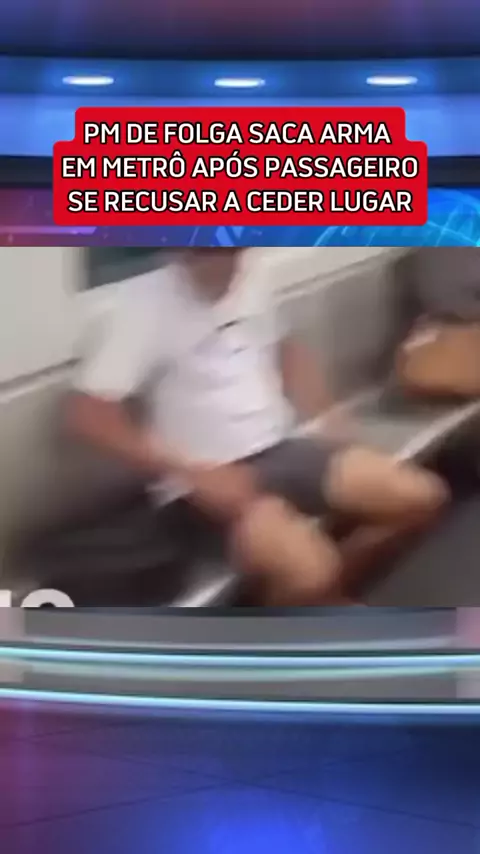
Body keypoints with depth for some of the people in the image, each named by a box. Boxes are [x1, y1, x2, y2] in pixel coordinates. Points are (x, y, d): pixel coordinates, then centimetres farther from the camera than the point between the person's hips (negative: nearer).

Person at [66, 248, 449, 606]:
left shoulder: (250, 278, 3)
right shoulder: (148, 302, -16)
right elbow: (87, 412, -22)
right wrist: (193, 472, -24)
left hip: (280, 448, 7)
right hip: (206, 481, -7)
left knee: (421, 496, -3)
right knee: (309, 572, -31)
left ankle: (323, 594, 10)